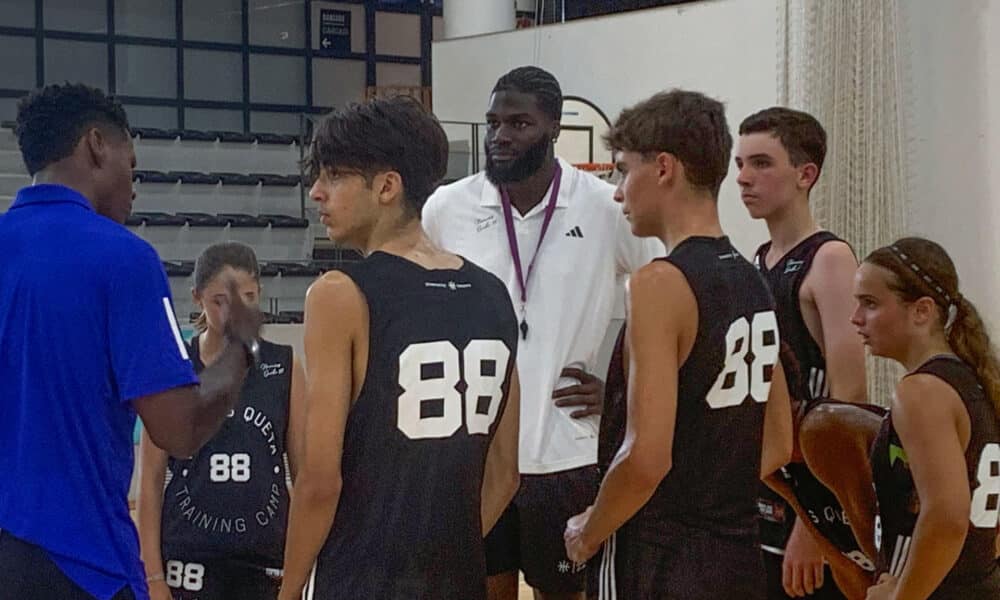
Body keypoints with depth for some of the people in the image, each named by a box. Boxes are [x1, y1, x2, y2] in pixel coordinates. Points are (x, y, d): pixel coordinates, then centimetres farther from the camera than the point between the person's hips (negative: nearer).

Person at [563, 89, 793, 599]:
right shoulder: (753, 282, 8)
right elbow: (778, 446, 14)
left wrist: (588, 533, -7)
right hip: (738, 555, 8)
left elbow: (647, 457, -23)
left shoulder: (661, 284, -16)